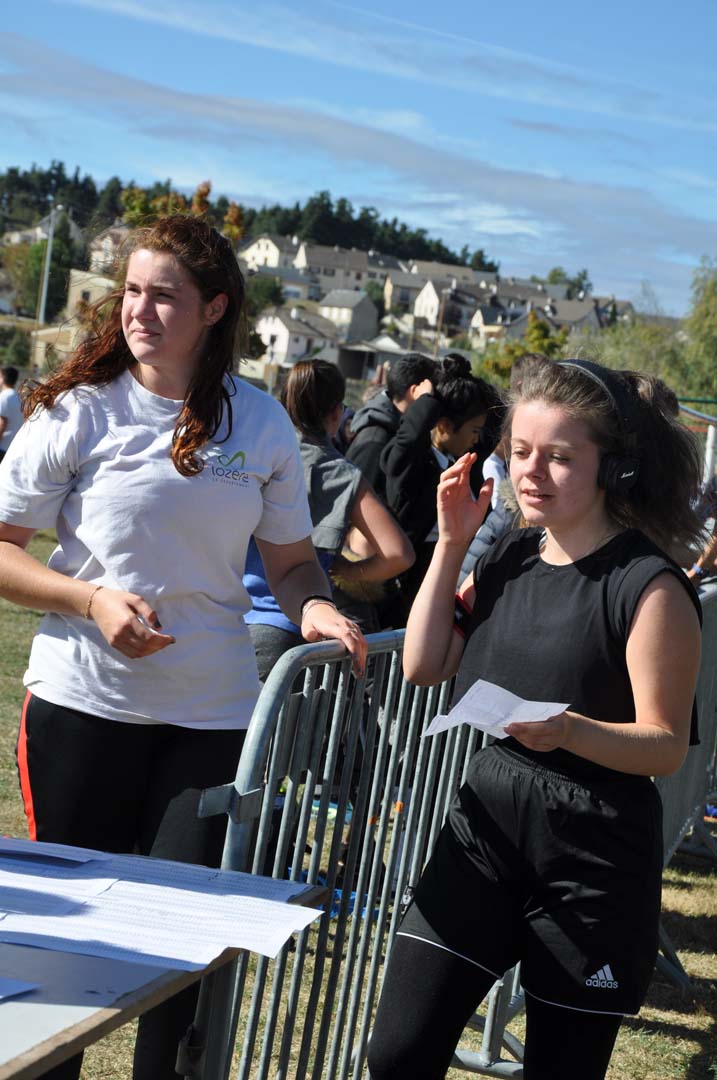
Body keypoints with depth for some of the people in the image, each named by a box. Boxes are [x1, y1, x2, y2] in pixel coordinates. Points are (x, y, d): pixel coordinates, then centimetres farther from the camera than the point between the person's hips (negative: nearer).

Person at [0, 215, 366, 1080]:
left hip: (212, 713, 2)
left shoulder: (262, 423, 3)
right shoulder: (80, 410, -4)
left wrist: (316, 611, -10)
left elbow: (291, 558, 11)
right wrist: (92, 600, -17)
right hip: (82, 704, -1)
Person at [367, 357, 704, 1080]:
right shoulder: (508, 557, 7)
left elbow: (666, 745, -14)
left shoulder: (649, 588, -14)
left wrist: (570, 731, -32)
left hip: (592, 860, -5)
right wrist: (451, 542, 1)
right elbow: (423, 666, 6)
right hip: (485, 824, 6)